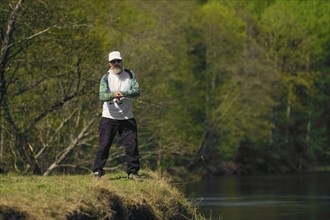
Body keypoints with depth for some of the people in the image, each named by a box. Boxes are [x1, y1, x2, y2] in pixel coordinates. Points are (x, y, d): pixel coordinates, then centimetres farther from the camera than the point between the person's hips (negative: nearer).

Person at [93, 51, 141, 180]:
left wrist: (123, 93, -26)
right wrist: (113, 94, -37)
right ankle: (97, 171, 9)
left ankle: (132, 172, 12)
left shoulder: (130, 75, 3)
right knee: (104, 145, -2)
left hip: (127, 118, 2)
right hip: (109, 117, -2)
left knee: (132, 145, 0)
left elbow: (137, 91, -9)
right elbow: (102, 96, -17)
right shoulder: (106, 78, -3)